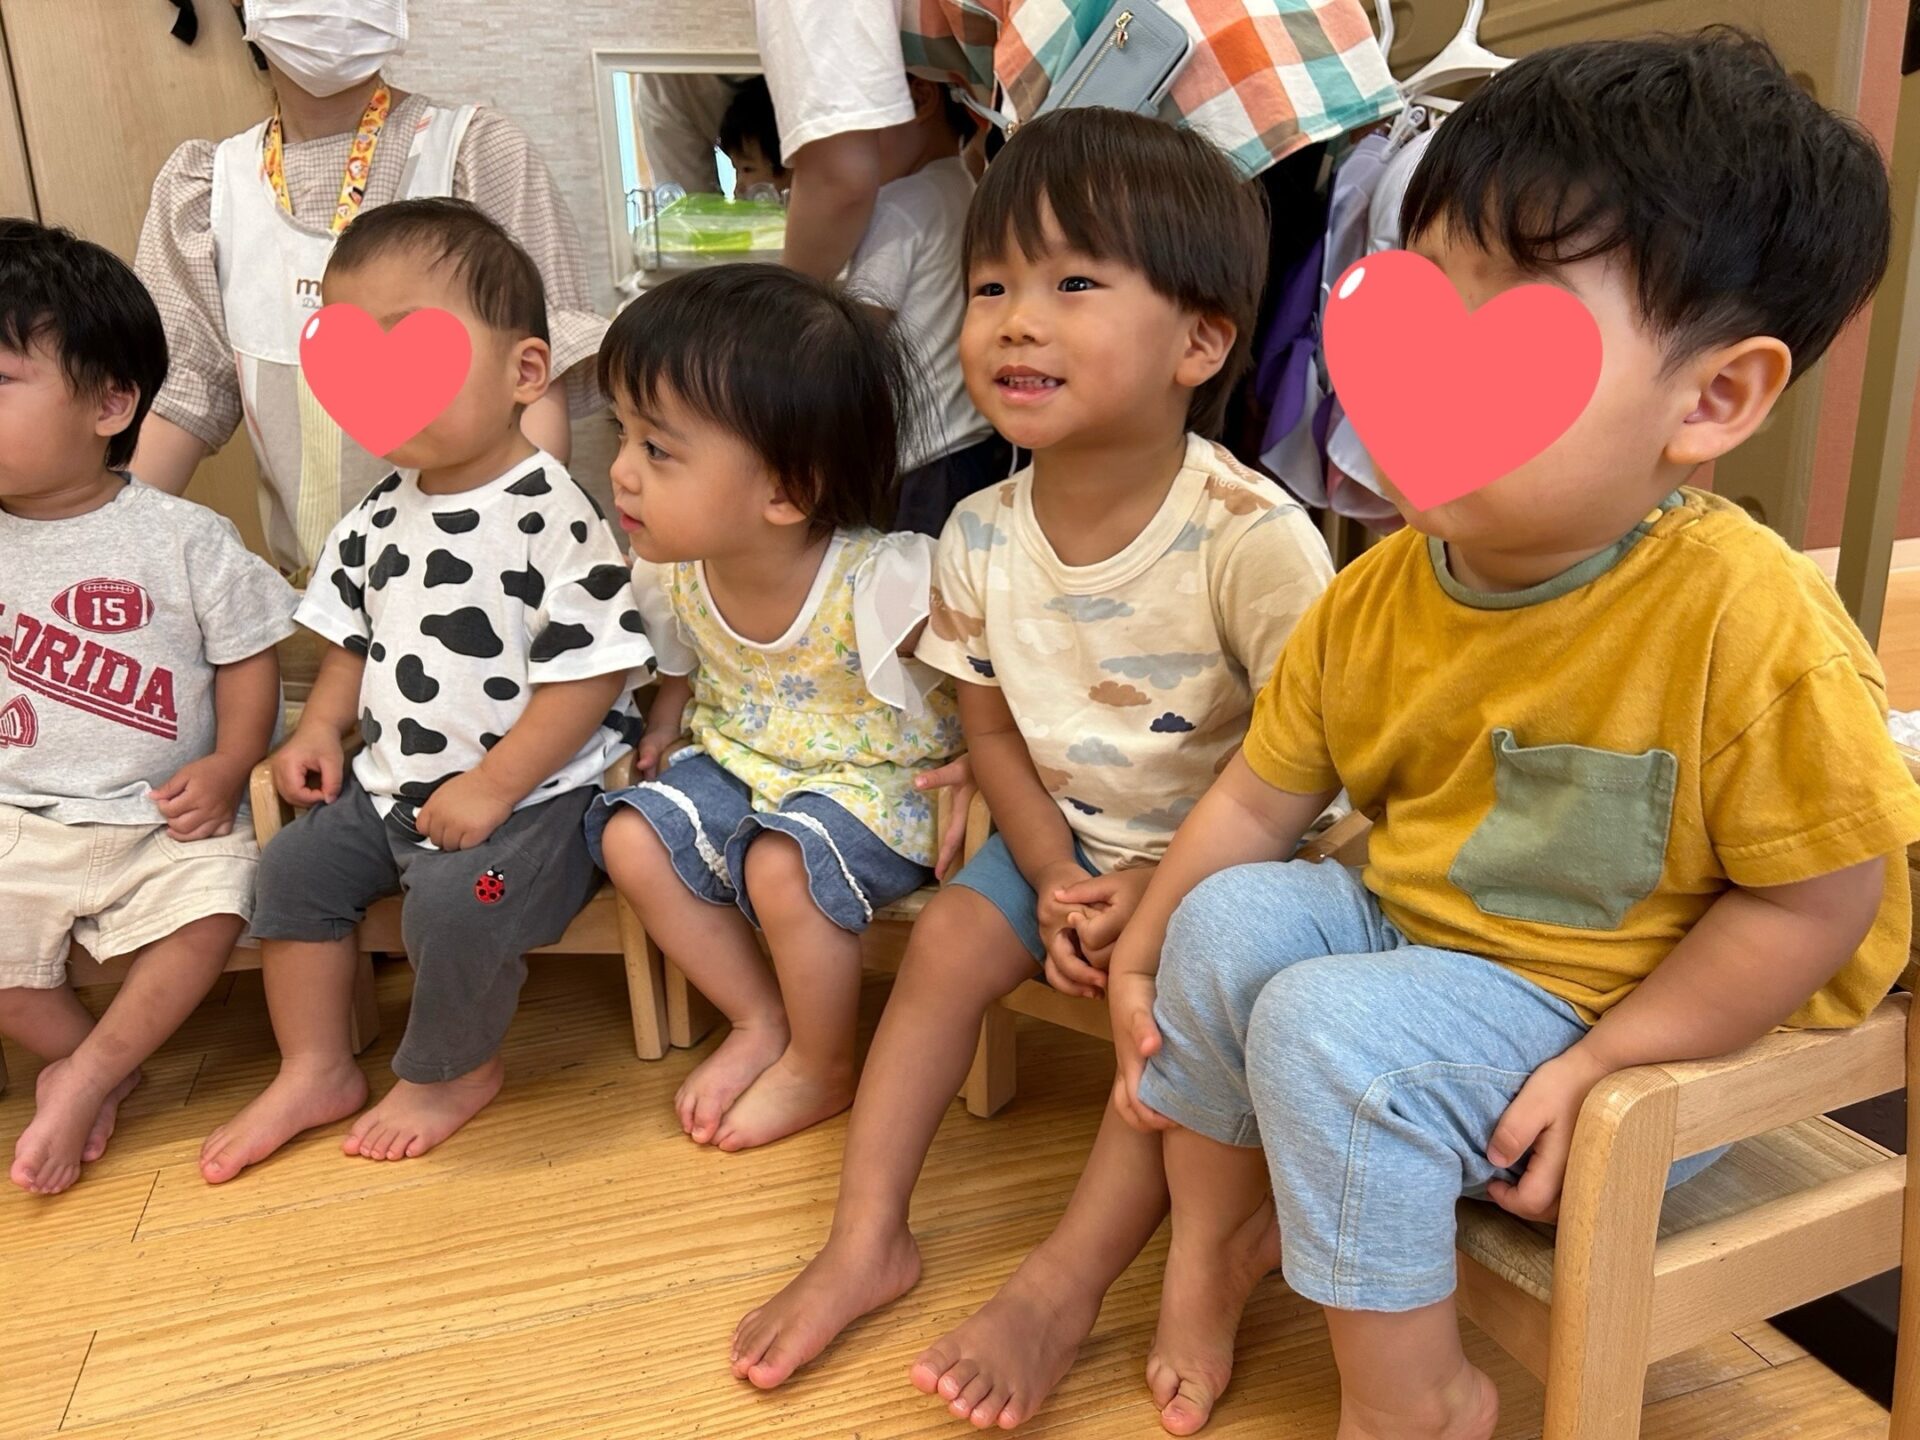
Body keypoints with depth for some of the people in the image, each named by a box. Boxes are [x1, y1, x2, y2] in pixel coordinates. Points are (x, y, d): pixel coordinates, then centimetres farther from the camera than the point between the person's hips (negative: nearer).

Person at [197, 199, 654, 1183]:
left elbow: (590, 673, -21)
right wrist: (320, 728, 4)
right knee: (293, 867, 6)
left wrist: (492, 789, -22)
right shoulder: (382, 517, 6)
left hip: (533, 791, -8)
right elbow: (354, 634, 19)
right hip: (392, 781, 9)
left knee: (452, 900, -26)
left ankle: (452, 1071, 5)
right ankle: (314, 1072, 22)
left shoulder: (552, 516, -19)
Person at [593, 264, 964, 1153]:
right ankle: (761, 1023, 8)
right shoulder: (673, 571, -10)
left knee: (783, 864, -31)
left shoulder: (883, 585, -30)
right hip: (740, 760, 7)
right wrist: (665, 723, -3)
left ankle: (820, 1070, -1)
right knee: (632, 837, -11)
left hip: (880, 780, -7)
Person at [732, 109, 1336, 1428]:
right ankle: (869, 1237, 3)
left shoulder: (1250, 535, -28)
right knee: (948, 940, -8)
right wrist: (1055, 876, -11)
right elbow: (995, 728, 2)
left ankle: (1064, 1284, -12)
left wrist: (1166, 889, -23)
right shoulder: (981, 538, -11)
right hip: (1074, 839, 5)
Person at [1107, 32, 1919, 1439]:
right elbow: (1260, 798, 2)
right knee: (1228, 918, -10)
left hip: (1625, 1012, -6)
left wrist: (1591, 1067, -20)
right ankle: (1215, 1232, 14)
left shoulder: (1748, 625, -27)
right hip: (1414, 933, 6)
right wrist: (1143, 952, -2)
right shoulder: (1378, 595, -9)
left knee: (1329, 1036, -24)